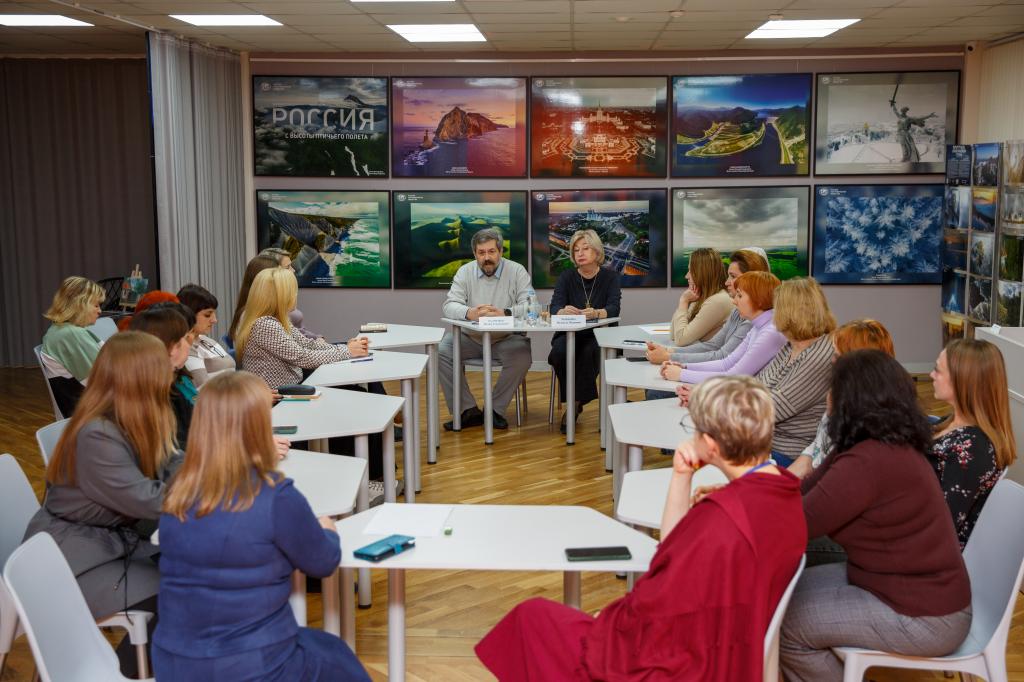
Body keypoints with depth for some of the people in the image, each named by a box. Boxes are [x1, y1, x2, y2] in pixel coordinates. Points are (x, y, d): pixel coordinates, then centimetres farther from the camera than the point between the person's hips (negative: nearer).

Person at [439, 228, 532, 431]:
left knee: (522, 357, -30)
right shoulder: (465, 272, 3)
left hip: (506, 338, -2)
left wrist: (504, 313, -33)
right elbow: (449, 306, -9)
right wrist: (469, 313, -32)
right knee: (441, 352, -22)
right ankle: (468, 410, -13)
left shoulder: (517, 271, -2)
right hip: (470, 337, 2)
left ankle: (496, 410, -10)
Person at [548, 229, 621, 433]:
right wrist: (564, 311, -36)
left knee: (590, 352, -34)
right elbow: (555, 307, -10)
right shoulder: (567, 277, 4)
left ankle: (574, 403, -20)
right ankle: (574, 403, -14)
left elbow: (614, 308, -15)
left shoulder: (610, 277, 1)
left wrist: (596, 313, -38)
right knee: (559, 352, -31)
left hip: (598, 336, -1)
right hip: (569, 334, 1)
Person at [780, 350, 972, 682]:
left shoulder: (868, 462, -29)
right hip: (927, 590, 10)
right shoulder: (892, 444, 3)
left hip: (924, 617, -9)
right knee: (792, 591, 11)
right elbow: (810, 490, 4)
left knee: (786, 624, -6)